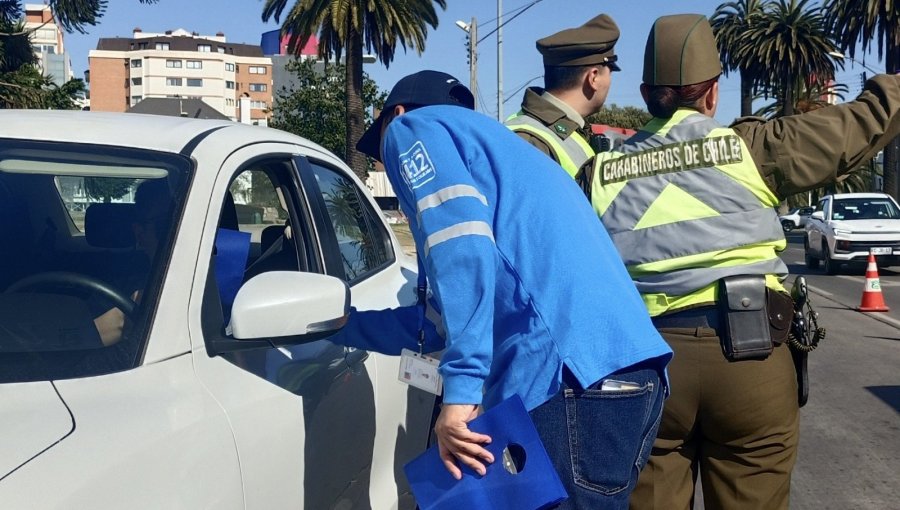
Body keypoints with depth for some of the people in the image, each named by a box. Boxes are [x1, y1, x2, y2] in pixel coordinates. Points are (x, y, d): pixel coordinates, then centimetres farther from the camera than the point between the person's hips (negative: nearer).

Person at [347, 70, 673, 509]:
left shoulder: (415, 128, 10)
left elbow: (461, 243, -12)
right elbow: (439, 320, 42)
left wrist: (460, 388, -17)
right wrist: (342, 323, 50)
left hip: (568, 376, -9)